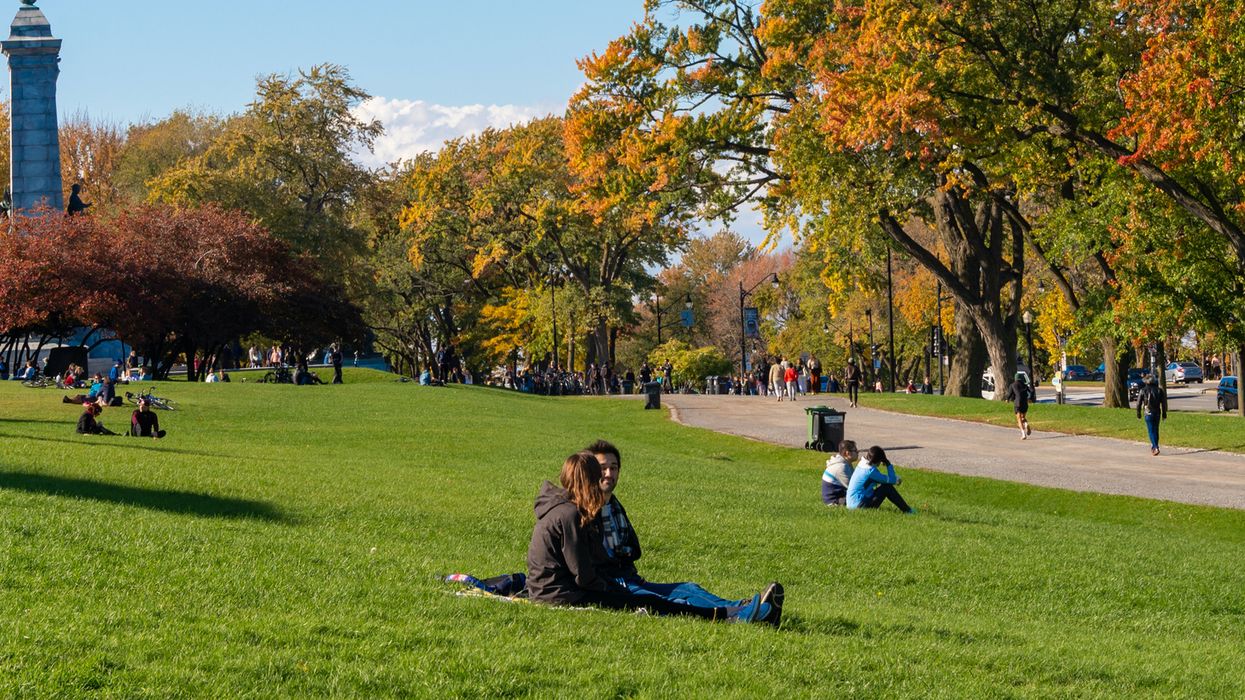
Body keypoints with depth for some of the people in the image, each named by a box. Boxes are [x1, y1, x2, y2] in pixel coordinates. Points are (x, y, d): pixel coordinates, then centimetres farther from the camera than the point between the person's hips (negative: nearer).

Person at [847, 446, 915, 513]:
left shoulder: (862, 464, 7)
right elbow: (891, 480, -14)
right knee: (887, 487, -10)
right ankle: (907, 510, -5)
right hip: (860, 505, -10)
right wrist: (889, 465, -4)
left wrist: (896, 478, 7)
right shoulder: (870, 471, -21)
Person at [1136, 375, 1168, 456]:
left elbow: (1139, 403, 0)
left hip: (1148, 413, -3)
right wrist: (1164, 414, 10)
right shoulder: (1159, 390, 2)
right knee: (1155, 430, 15)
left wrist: (1138, 413, 10)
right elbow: (1163, 403, 4)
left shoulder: (1143, 390, -4)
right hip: (1157, 413, 3)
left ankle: (1155, 448, -18)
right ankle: (1154, 446, 24)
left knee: (1151, 431, -4)